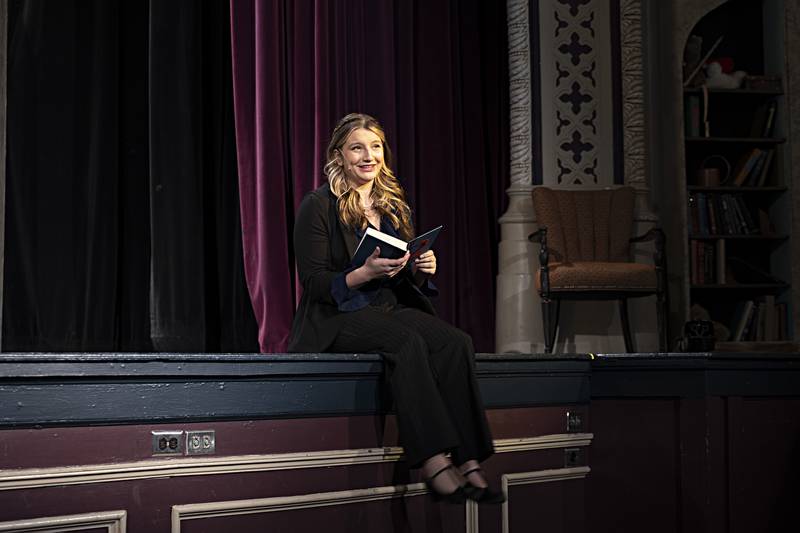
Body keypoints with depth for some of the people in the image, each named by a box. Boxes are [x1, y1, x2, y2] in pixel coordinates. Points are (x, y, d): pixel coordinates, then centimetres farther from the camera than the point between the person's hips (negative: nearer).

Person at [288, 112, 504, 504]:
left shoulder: (394, 206, 17)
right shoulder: (319, 206, -2)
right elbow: (314, 283, -9)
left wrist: (421, 270, -3)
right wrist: (366, 272, -23)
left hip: (393, 308, 6)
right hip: (338, 317, -6)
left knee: (456, 342, -25)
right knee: (407, 342, -36)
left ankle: (468, 462, -32)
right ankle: (434, 463, -39)